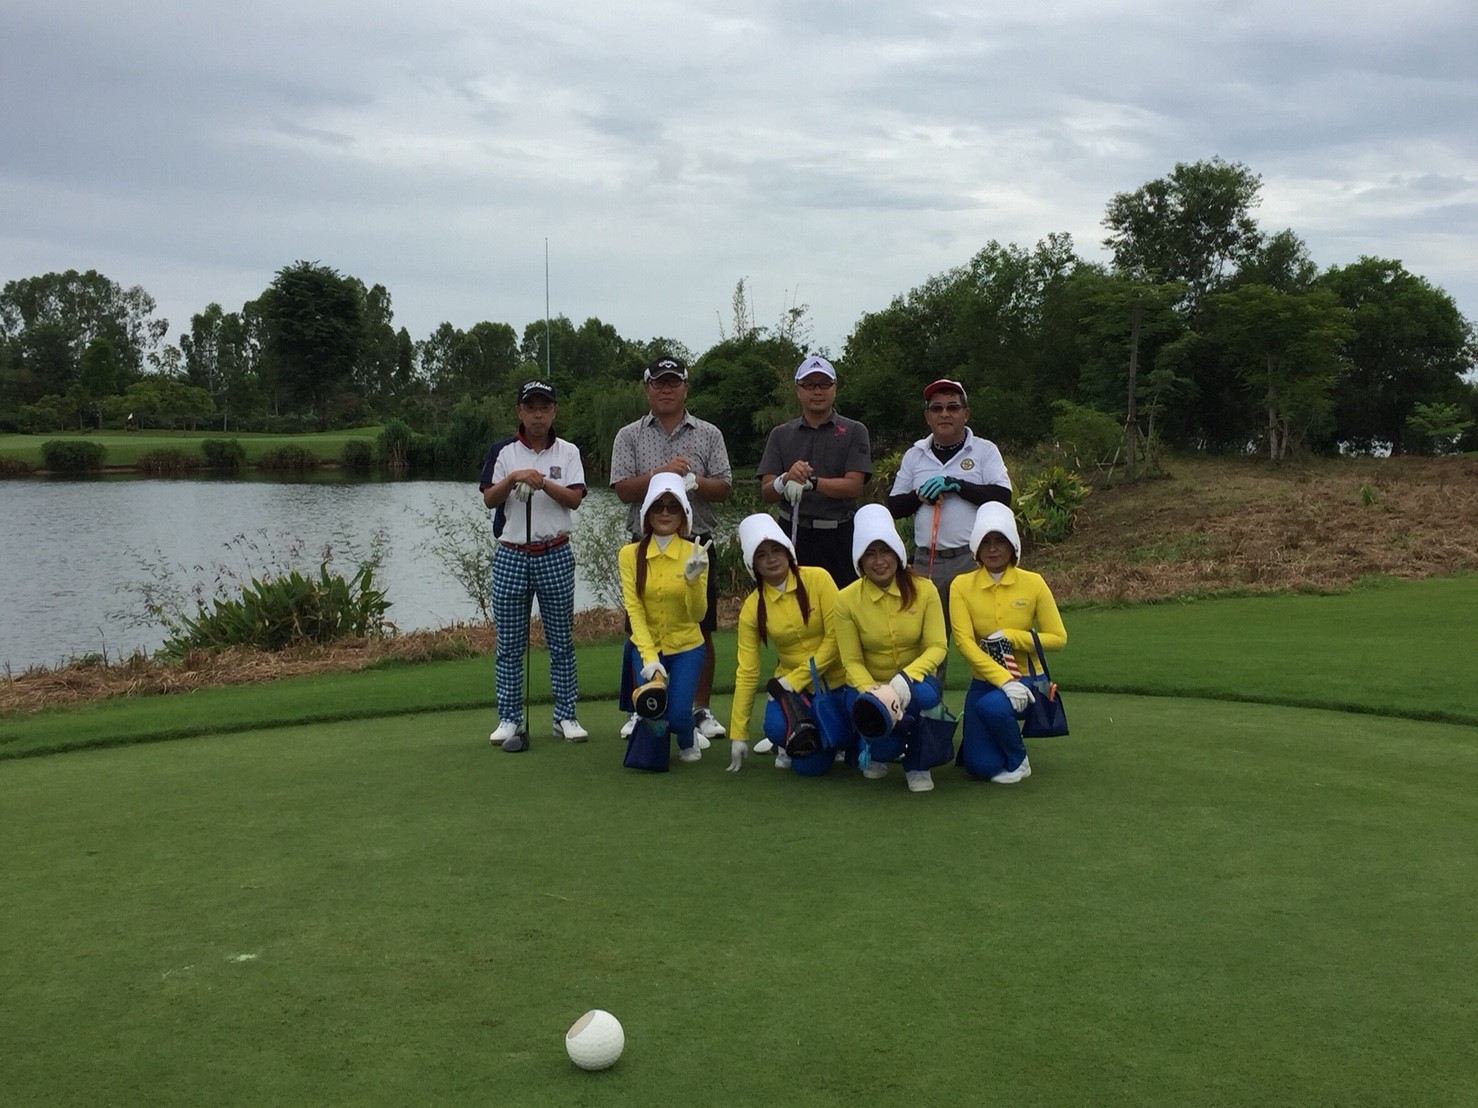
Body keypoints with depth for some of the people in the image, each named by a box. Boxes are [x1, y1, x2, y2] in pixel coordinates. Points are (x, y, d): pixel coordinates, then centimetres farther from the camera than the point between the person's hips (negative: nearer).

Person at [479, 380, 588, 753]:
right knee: (509, 644, 3)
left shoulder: (568, 452, 4)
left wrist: (544, 483, -22)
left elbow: (574, 498, -7)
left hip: (555, 555, 0)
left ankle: (565, 717, 12)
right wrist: (513, 478, -22)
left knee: (561, 640, 4)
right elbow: (489, 499, -5)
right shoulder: (503, 452, 4)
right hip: (511, 555, 0)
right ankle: (510, 720, 10)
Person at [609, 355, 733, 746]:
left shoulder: (709, 434, 8)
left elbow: (723, 488, 1)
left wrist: (693, 480, -17)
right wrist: (661, 473, -17)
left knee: (701, 630, 4)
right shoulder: (629, 436, 7)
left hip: (696, 543, 0)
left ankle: (701, 710, 15)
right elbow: (623, 490, -3)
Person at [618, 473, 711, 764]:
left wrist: (693, 579, -32)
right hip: (645, 647, 1)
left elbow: (698, 615, -14)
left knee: (678, 715, -18)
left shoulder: (694, 553, -9)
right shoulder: (630, 554, -7)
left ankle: (688, 743, 21)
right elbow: (633, 609, -10)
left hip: (686, 647, -1)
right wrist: (649, 658, -20)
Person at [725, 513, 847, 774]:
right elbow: (747, 672, -5)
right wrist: (738, 733, -6)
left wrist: (796, 679, -19)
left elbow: (836, 637, -14)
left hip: (836, 680, -1)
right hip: (791, 684, 1)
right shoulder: (753, 606, -5)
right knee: (778, 727, -32)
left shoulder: (817, 579, -12)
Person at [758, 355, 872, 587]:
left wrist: (810, 482, -19)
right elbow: (767, 493, 4)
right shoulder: (781, 435, 11)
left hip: (839, 535, -1)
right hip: (793, 533, 1)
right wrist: (786, 479, -18)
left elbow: (854, 486, -6)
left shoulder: (854, 432, 5)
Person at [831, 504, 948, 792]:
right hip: (867, 684, 0)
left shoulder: (924, 590, -9)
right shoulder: (847, 600, -11)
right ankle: (874, 752, 12)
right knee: (884, 745, -30)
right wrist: (874, 692, -30)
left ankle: (916, 765, -8)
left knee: (924, 696, -37)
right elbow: (852, 661, -9)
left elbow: (937, 647, -12)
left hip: (914, 681, 1)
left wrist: (903, 680, -30)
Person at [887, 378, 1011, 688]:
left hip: (974, 558, -3)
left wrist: (955, 484, -14)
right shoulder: (914, 455, 12)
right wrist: (920, 495, -8)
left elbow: (1003, 497, -10)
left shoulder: (985, 450, 3)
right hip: (927, 560, 3)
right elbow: (894, 508, 12)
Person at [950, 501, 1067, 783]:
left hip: (1026, 678, -2)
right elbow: (964, 642, -16)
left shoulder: (1033, 583, -8)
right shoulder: (962, 585, -8)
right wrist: (1004, 680, -28)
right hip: (984, 682, 2)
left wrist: (1009, 637, -19)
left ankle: (1018, 760, -5)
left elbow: (1058, 638, -5)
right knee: (980, 767, -8)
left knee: (992, 706, -35)